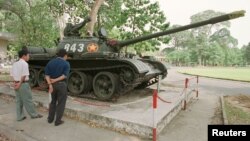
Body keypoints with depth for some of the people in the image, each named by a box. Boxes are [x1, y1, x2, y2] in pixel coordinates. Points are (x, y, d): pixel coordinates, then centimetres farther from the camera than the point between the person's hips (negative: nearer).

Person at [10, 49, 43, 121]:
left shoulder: (15, 64, 13)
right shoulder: (24, 63, -13)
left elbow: (12, 74, 13)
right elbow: (24, 75, -19)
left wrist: (16, 82, 4)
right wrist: (20, 83, -12)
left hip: (16, 84, 8)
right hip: (23, 84, -8)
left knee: (19, 101, 14)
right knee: (28, 100, 3)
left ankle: (19, 116, 21)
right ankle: (33, 114, 16)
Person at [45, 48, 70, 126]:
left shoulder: (50, 62, 6)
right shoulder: (66, 64, -7)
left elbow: (47, 75, -4)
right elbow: (64, 75, -19)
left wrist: (50, 84, -11)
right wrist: (55, 80, -14)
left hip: (53, 84, 5)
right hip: (61, 84, -5)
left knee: (53, 101, 21)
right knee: (61, 103, 7)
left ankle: (50, 119, 30)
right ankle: (58, 121, 13)